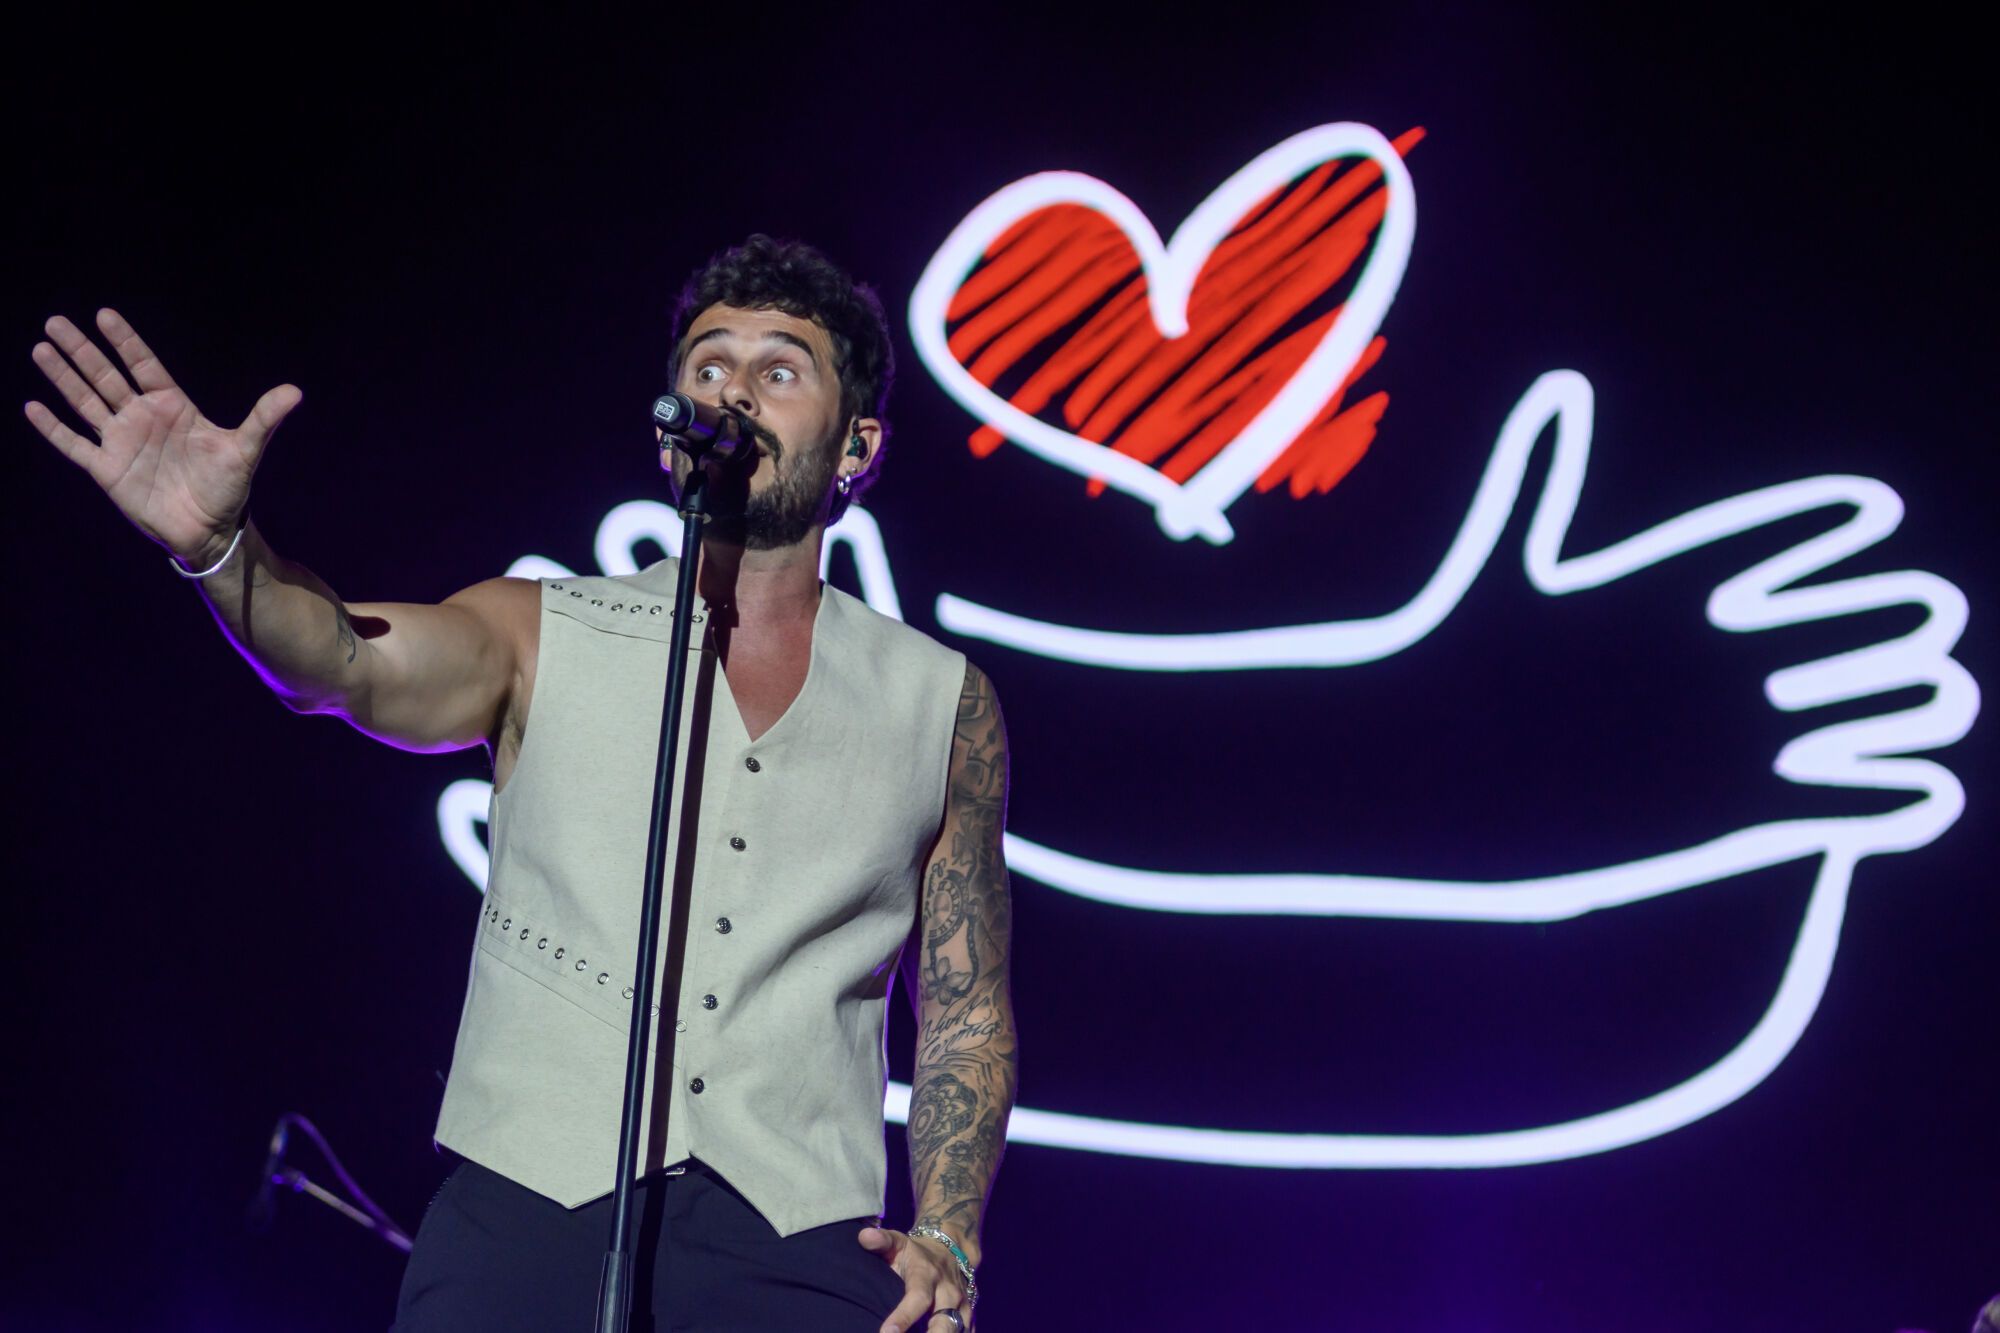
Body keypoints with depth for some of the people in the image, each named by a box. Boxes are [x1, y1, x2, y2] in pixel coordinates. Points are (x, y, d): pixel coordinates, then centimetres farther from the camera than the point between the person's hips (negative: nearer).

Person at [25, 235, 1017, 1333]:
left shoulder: (942, 704, 12)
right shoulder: (541, 637, 10)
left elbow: (967, 1011, 14)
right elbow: (357, 663, -10)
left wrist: (947, 1240, 0)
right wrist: (214, 544, -30)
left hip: (800, 1243, 0)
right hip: (527, 1203, 0)